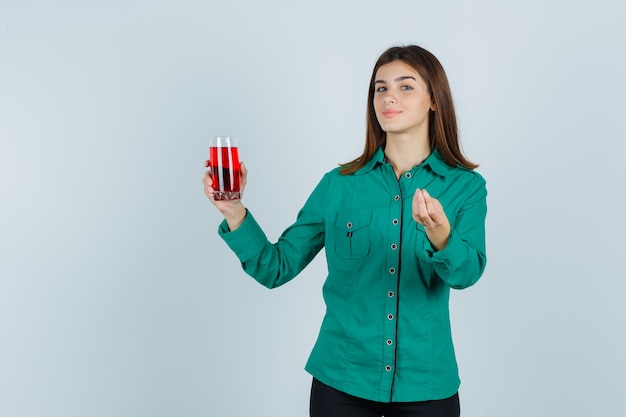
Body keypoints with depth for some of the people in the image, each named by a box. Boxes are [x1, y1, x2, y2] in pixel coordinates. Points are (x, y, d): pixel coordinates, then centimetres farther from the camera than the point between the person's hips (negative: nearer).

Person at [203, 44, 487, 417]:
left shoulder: (465, 186, -4)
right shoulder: (340, 184, -1)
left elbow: (467, 272, -19)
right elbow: (276, 268, -2)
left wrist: (439, 234, -39)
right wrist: (234, 213, -16)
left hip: (425, 387, 0)